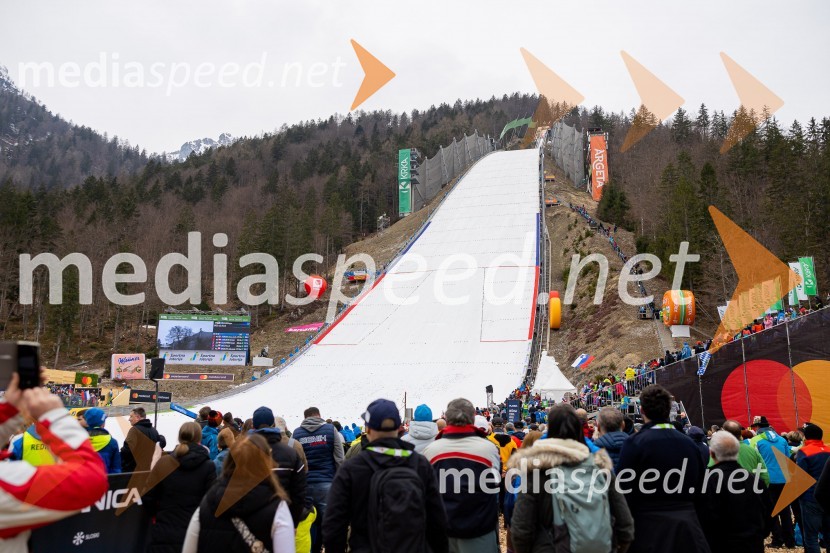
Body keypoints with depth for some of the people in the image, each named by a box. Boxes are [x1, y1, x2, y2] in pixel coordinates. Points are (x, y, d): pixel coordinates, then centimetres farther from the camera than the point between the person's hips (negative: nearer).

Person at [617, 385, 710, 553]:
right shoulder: (689, 443, 4)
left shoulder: (634, 443, -12)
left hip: (650, 529, -4)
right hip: (688, 525, 4)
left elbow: (625, 493, -11)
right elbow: (699, 488, 12)